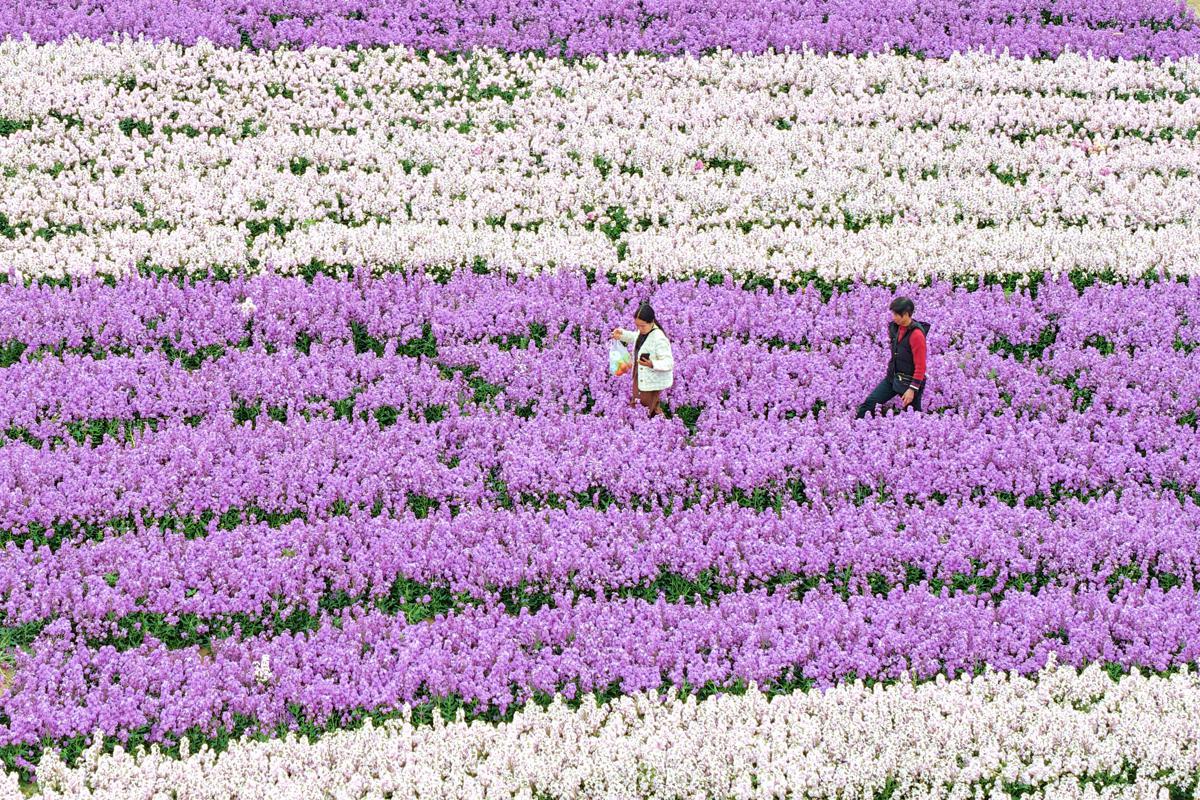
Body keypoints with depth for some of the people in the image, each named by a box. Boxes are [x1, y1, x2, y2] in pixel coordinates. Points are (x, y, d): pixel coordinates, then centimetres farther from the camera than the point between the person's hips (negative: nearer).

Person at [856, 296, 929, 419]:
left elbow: (920, 366, -20)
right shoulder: (895, 327, 1)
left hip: (909, 381, -8)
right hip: (892, 378, 8)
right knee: (869, 403, 1)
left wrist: (912, 389, -20)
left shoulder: (916, 334, -22)